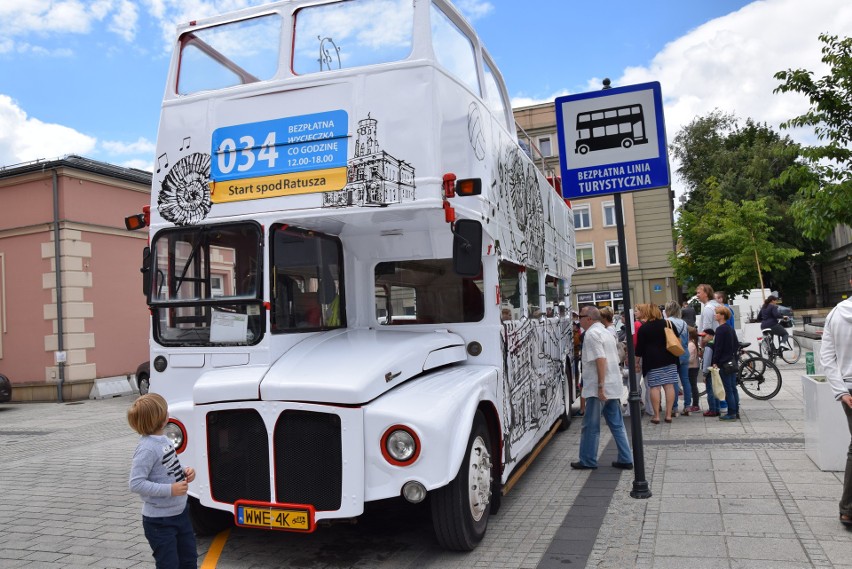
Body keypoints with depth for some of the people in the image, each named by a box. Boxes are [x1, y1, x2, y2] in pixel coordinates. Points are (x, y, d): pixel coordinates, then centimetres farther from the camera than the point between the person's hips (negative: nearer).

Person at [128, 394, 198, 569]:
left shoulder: (164, 440, 2)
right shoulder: (147, 448, -24)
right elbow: (136, 484, -26)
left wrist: (185, 473, -1)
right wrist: (170, 490, -26)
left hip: (180, 512, 8)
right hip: (160, 521, -8)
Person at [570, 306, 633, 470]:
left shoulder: (592, 334, -12)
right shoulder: (606, 332, 17)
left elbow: (601, 360, -22)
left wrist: (600, 387, -23)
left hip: (598, 389, -9)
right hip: (613, 387, 9)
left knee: (590, 426, 2)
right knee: (617, 425, 12)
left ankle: (588, 461, 11)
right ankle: (626, 459, 14)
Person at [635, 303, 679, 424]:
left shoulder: (643, 328, -3)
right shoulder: (667, 324, 8)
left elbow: (640, 347, -1)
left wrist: (637, 357, 14)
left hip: (653, 361, -4)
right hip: (669, 359, 4)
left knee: (654, 387, -1)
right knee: (669, 386, 3)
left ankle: (656, 415, -2)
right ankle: (668, 414, 4)